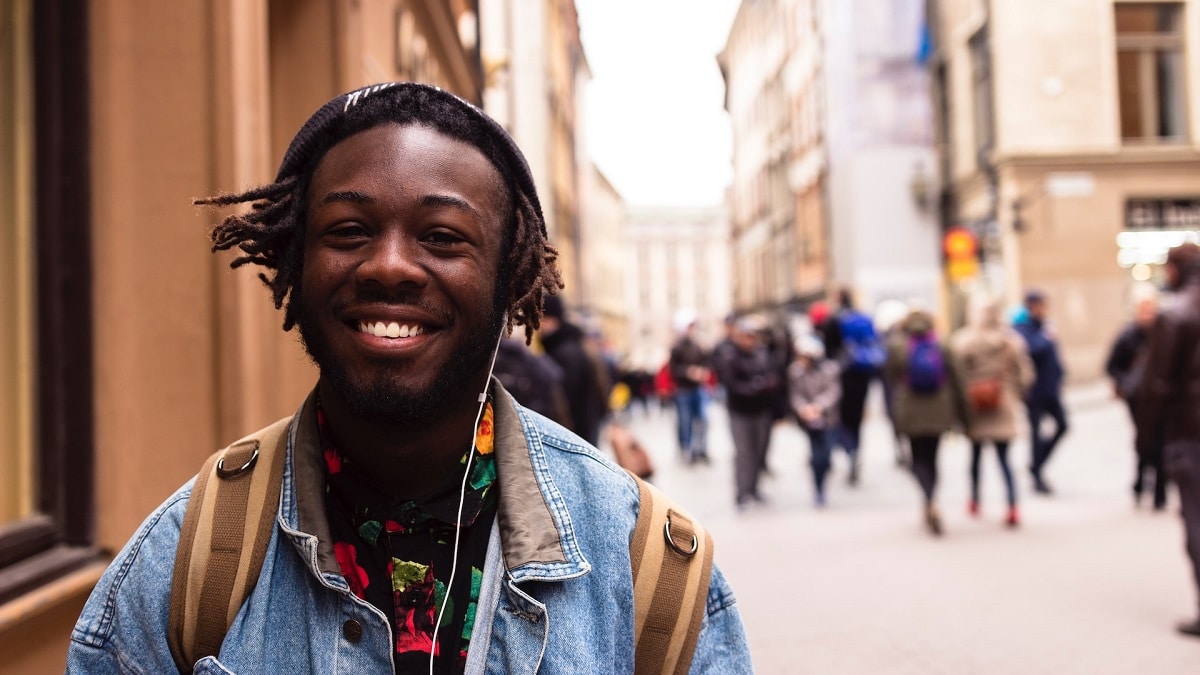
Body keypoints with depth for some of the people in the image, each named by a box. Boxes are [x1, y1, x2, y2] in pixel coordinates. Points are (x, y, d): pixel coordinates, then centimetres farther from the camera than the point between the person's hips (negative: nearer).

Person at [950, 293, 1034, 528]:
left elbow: (956, 376, -14)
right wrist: (1015, 395, 15)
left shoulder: (961, 341, -11)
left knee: (976, 454, 17)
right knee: (1004, 458, 5)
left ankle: (975, 501, 30)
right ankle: (1013, 507, -9)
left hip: (974, 407, -1)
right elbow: (1026, 373, 0)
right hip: (1004, 408, 1)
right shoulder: (1011, 339, -3)